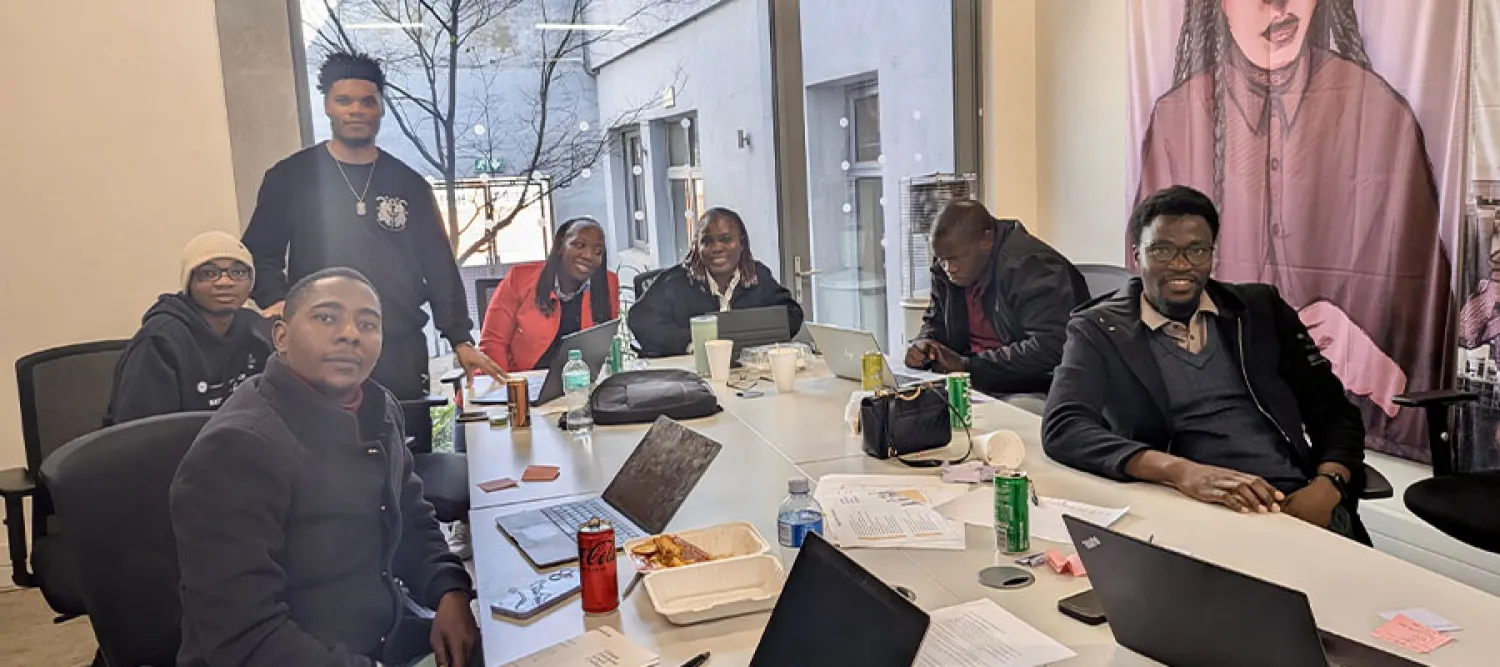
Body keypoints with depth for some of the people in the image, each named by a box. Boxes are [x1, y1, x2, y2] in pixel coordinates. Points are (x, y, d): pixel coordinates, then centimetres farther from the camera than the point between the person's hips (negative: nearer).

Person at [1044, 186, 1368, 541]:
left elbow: (1334, 411, 15)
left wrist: (1326, 488, -8)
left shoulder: (1260, 308, 14)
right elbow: (1062, 429, -13)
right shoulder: (1099, 329, 2)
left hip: (1298, 504, 3)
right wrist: (1181, 471, -26)